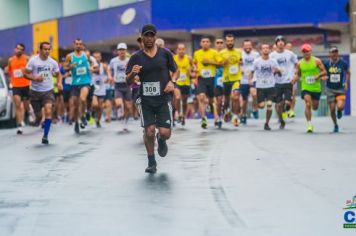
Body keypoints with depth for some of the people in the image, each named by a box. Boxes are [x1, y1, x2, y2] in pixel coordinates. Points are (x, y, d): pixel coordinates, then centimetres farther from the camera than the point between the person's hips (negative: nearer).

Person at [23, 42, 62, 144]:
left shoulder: (53, 62, 0)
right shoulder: (33, 60, -7)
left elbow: (58, 74, 14)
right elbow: (26, 74, -4)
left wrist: (59, 83, -5)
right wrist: (35, 78, -21)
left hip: (48, 91, 1)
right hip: (35, 91, -1)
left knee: (48, 111, -20)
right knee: (38, 115, 6)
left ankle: (45, 136, -14)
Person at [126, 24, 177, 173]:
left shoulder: (165, 53, 2)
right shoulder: (136, 57, 1)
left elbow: (175, 71, 14)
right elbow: (128, 81, 0)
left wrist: (171, 82, -7)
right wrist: (133, 73, -22)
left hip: (163, 98, 0)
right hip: (145, 99, 0)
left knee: (165, 133, -8)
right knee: (149, 131, -6)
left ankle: (161, 141, 31)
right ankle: (151, 162, 14)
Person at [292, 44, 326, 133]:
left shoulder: (317, 61, -3)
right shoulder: (299, 63, 3)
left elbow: (324, 72, -2)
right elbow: (298, 74, 13)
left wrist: (318, 76, -20)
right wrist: (294, 80, -7)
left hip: (316, 88, 0)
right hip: (305, 88, 0)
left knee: (315, 107, 9)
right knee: (308, 104, -17)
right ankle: (309, 124, -10)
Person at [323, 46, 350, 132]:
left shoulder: (343, 63, -6)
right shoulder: (326, 63, -6)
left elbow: (348, 73, 12)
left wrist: (346, 82, 1)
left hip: (340, 89, -1)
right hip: (330, 89, 1)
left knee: (340, 106, -22)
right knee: (332, 109, 1)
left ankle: (339, 111, 17)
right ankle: (335, 125, 25)